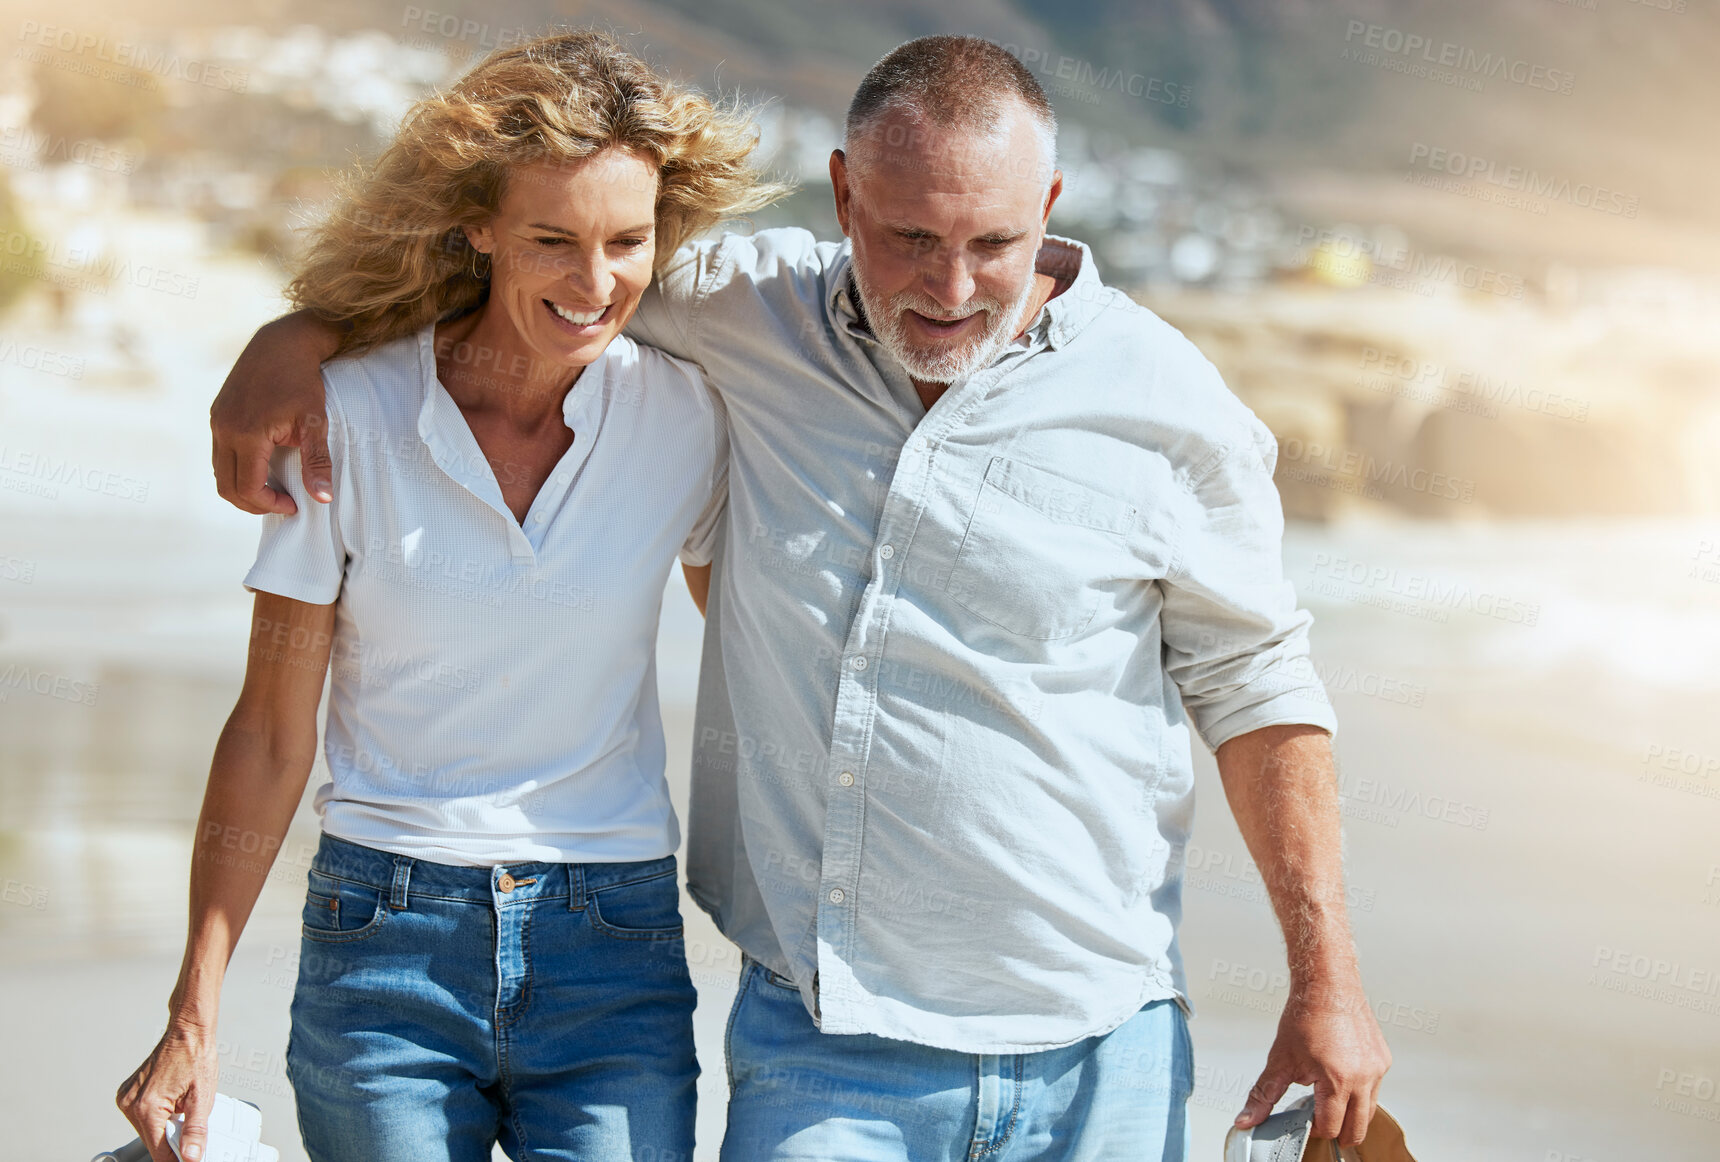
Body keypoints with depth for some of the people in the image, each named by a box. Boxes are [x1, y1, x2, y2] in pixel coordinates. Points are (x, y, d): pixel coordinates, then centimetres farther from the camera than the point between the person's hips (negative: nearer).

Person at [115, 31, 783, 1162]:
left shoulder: (688, 411, -3)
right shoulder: (350, 411, -6)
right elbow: (272, 731, -1)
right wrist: (195, 1016, -2)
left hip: (615, 953, 1)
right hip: (383, 939, 0)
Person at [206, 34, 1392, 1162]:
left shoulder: (1169, 406, -4)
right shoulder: (754, 312, 1)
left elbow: (1259, 690, 4)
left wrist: (1327, 980, 3)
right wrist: (298, 337, 7)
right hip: (814, 1049, 1)